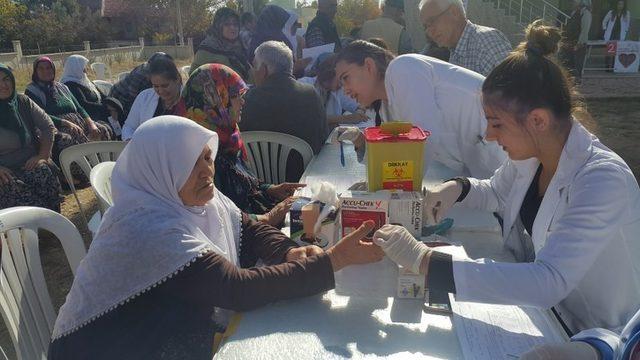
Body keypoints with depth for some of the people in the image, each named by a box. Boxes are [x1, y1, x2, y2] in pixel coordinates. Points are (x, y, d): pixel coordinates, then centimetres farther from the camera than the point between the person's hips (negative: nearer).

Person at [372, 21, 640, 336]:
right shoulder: (529, 154, -8)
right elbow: (496, 193, 13)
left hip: (587, 336, -6)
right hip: (534, 298, 6)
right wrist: (458, 188, -10)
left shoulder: (603, 180, -29)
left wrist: (425, 260, -42)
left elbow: (550, 281, -38)